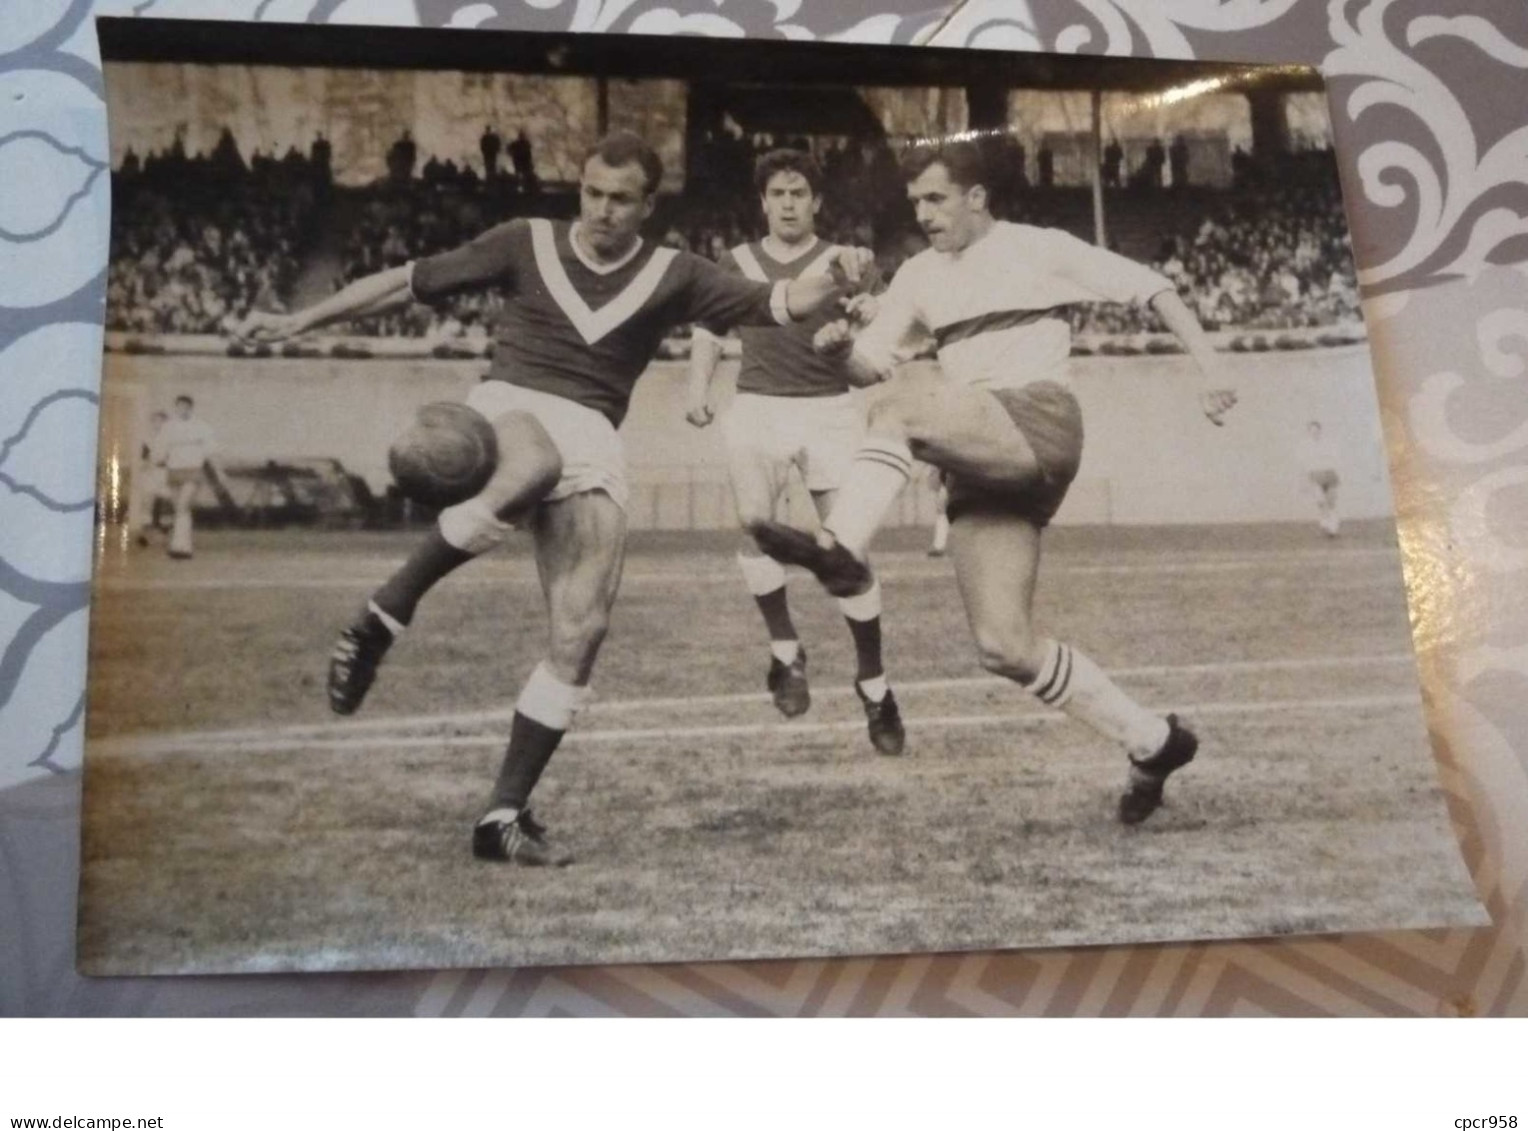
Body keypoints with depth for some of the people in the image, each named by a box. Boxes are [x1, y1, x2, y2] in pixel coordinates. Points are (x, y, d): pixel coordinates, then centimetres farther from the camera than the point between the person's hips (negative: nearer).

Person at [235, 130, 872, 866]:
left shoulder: (671, 275, 10)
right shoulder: (527, 243, 8)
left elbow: (773, 304, 3)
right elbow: (408, 281, 12)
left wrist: (834, 282, -19)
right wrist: (299, 321, 11)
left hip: (592, 437, 2)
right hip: (507, 406, -2)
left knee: (581, 632, -12)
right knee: (535, 467, -42)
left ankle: (505, 813, 0)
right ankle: (378, 624, -27)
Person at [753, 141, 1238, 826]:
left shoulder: (1037, 249, 9)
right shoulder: (918, 277, 22)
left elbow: (1152, 288, 10)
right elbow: (871, 365, 18)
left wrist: (1209, 369, 0)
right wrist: (843, 347, -6)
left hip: (1039, 428, -6)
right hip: (981, 473, 6)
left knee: (906, 405, -30)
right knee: (1005, 647, -4)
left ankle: (841, 551, -38)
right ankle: (1152, 742, 9)